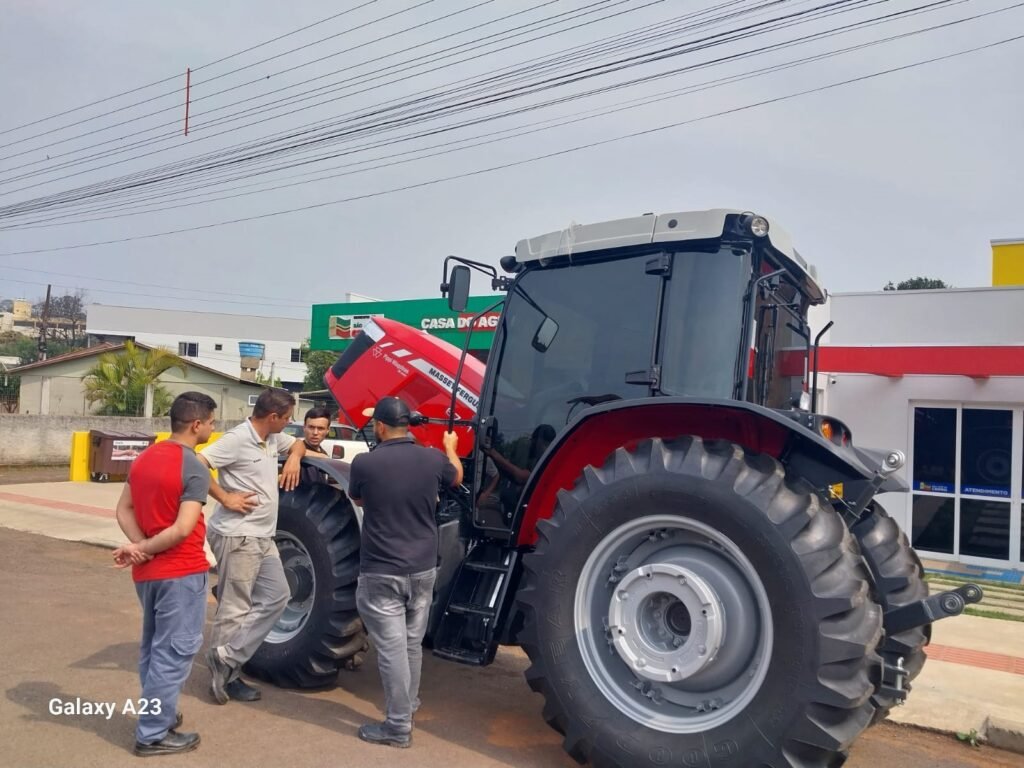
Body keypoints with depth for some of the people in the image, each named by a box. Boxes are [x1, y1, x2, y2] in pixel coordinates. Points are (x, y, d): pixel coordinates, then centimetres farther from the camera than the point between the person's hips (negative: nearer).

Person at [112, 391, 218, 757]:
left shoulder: (144, 458, 7)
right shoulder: (195, 470, -19)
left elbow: (124, 510, 6)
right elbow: (183, 530, -25)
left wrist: (140, 547, -6)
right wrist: (143, 548, -14)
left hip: (148, 571, 9)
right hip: (181, 572, -9)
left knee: (154, 646, 20)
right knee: (174, 651, 1)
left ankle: (157, 714, 33)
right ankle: (153, 734, 9)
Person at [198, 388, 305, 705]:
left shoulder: (273, 439, 9)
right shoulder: (237, 440, -18)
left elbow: (298, 444, 28)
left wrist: (294, 457, 5)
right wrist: (225, 498, -22)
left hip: (262, 537, 10)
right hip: (238, 537, -10)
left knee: (276, 596, 9)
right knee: (234, 607, 0)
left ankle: (227, 660, 14)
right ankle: (224, 674, 15)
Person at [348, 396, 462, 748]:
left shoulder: (364, 462, -14)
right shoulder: (433, 458, -6)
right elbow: (456, 477, 18)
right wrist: (450, 448, 38)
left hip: (381, 573, -4)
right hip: (423, 569, 4)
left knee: (392, 648, 3)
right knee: (412, 643, 19)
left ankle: (398, 726, 10)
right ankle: (408, 704, 37)